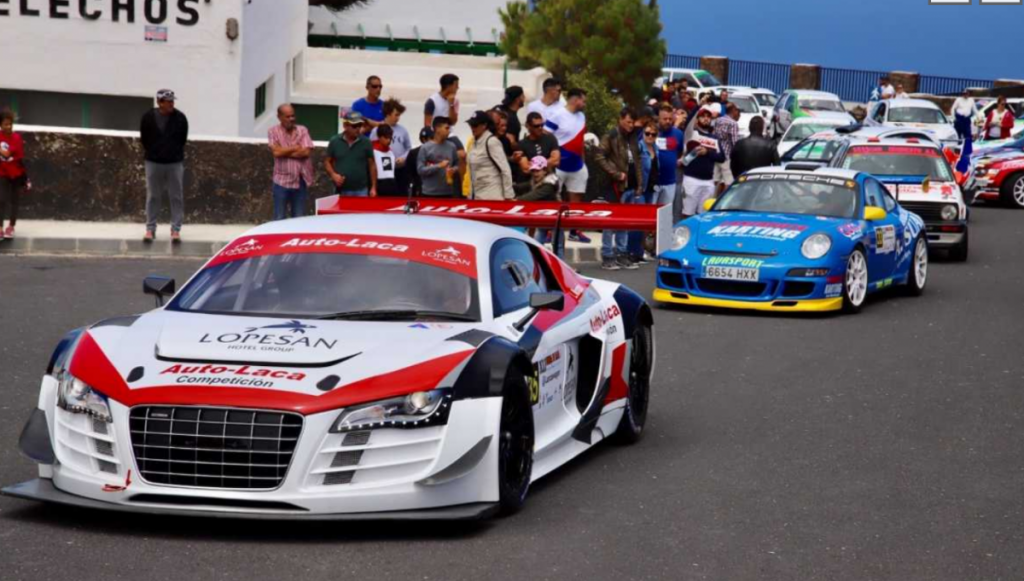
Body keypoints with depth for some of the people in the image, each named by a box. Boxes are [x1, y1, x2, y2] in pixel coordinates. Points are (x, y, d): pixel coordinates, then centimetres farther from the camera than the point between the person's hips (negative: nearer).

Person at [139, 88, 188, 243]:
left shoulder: (180, 118, -5)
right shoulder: (148, 117, -4)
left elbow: (183, 140, 4)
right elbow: (144, 139, 6)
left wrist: (176, 154, 4)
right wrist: (152, 153, 7)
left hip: (175, 163, 0)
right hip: (153, 162, 0)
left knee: (176, 197, 0)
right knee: (153, 197, 6)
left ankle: (175, 229, 5)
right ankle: (150, 229, 13)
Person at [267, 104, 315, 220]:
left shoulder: (302, 131, 4)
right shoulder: (273, 132, -1)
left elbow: (307, 152, -10)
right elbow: (276, 151, -15)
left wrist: (285, 152, -9)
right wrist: (296, 148, -7)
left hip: (300, 181, 2)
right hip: (282, 181, -2)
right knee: (279, 219, 4)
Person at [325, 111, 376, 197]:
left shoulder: (366, 142, 0)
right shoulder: (334, 141, 1)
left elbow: (371, 165, 5)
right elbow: (327, 161, 10)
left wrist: (373, 188, 2)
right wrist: (333, 174, -9)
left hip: (361, 191, -1)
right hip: (341, 191, 1)